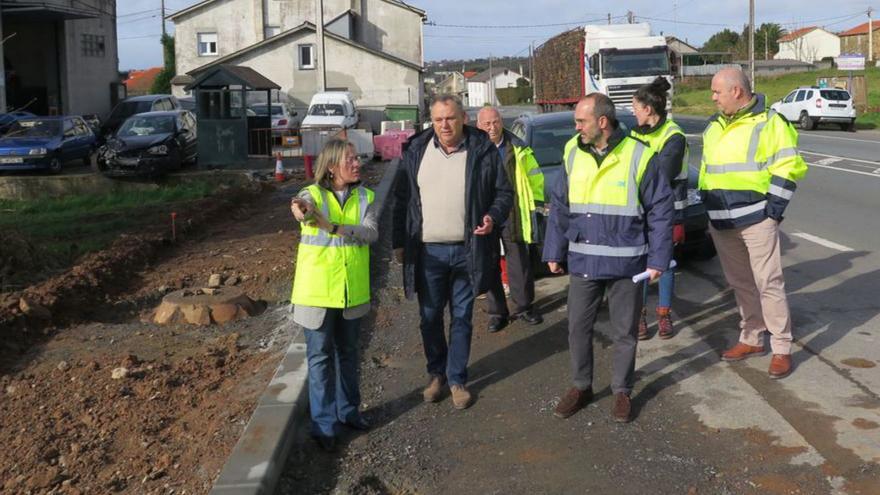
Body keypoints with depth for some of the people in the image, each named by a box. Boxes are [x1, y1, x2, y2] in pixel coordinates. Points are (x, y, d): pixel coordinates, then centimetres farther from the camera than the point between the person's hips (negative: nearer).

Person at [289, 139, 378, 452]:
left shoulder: (364, 198, 1)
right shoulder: (313, 195, -8)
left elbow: (371, 233, -15)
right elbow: (303, 207, -32)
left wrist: (332, 227, -28)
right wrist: (301, 211, -57)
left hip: (353, 291, 4)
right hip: (317, 291, -3)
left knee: (347, 353, 17)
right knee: (320, 357, 3)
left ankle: (347, 410, 34)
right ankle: (324, 424, 12)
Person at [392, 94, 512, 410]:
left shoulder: (483, 150, -3)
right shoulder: (416, 151, 3)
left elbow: (504, 192, 5)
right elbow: (402, 200, 8)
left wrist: (493, 216, -15)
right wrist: (399, 243, 6)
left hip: (466, 251, -1)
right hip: (427, 251, 2)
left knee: (462, 318, 9)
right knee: (429, 317, 11)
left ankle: (457, 379, 22)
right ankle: (436, 374, 30)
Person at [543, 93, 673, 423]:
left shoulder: (638, 156, -9)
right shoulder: (573, 153, 2)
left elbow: (661, 211, -5)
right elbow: (559, 206, 7)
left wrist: (658, 259, -7)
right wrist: (554, 252, 5)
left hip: (625, 263, -3)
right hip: (582, 261, 3)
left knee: (624, 333, 10)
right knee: (578, 328, 10)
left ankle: (622, 391, 26)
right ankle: (581, 387, 28)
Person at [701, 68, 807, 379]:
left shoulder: (769, 123, -7)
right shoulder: (714, 127, 14)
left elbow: (788, 169, -10)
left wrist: (773, 211, -14)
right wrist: (709, 208, 16)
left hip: (756, 219, -7)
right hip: (721, 222, 7)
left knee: (769, 283, -5)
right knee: (740, 283, 14)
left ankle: (782, 348, 3)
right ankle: (752, 339, 26)